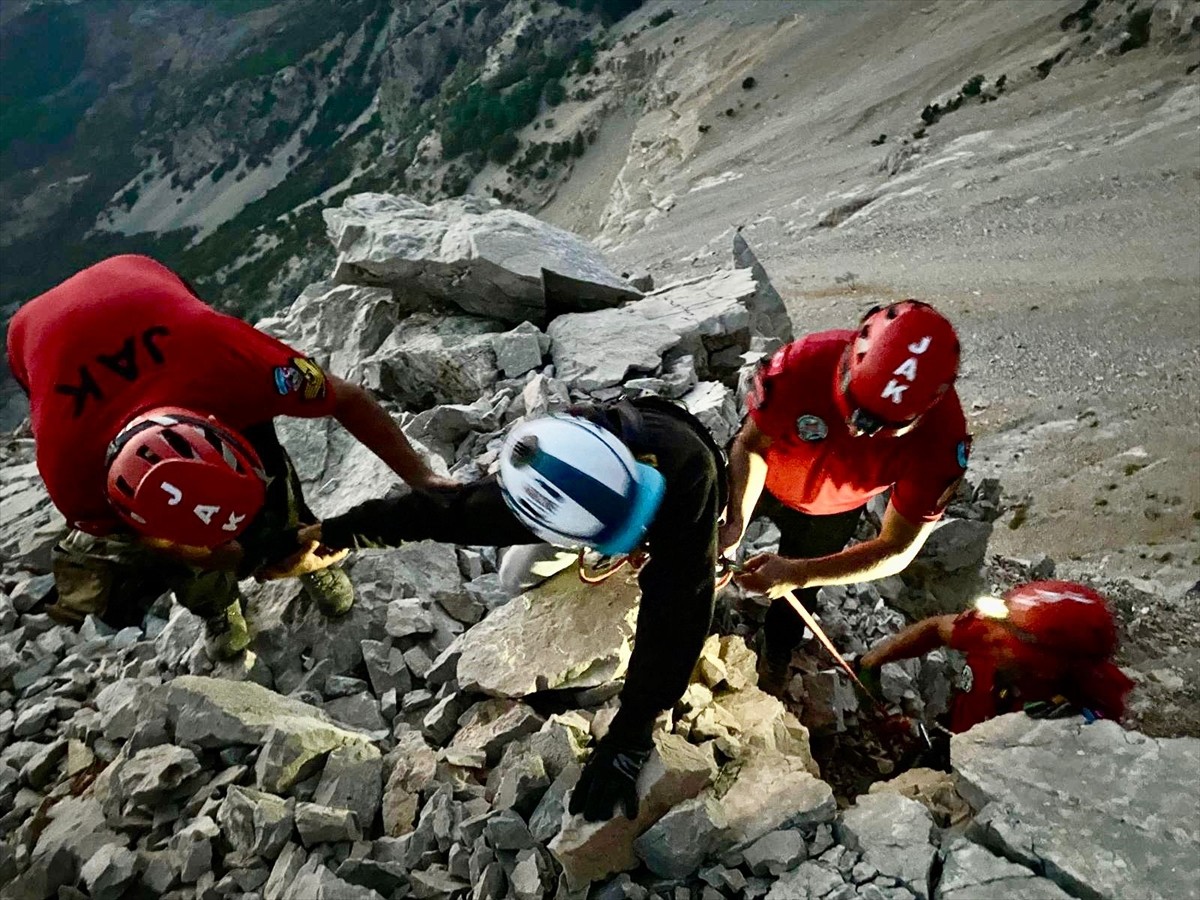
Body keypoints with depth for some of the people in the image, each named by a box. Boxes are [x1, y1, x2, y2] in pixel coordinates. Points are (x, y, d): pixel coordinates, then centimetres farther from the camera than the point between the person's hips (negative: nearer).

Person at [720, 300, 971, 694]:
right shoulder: (806, 362, -43)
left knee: (795, 597, 23)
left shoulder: (941, 439, -39)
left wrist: (799, 573, -38)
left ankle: (773, 665, 57)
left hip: (829, 515, 1)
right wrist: (736, 522, -40)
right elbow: (750, 445, -25)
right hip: (758, 479, 0)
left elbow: (895, 551, -29)